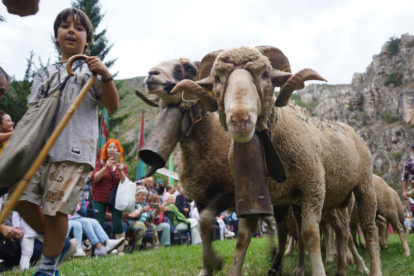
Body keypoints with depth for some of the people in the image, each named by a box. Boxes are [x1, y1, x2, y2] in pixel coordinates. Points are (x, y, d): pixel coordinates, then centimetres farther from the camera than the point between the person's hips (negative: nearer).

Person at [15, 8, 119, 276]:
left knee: (55, 208, -7)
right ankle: (54, 240, 22)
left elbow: (113, 106, 3)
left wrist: (106, 76, -13)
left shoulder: (93, 71, 10)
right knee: (22, 198, -2)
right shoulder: (46, 74, 20)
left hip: (74, 151, -5)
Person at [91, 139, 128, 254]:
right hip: (99, 198, -1)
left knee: (118, 224, -5)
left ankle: (120, 250, -2)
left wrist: (120, 171, -18)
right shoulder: (100, 163, 6)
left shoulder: (123, 166, 10)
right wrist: (106, 167, -20)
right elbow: (94, 179, -8)